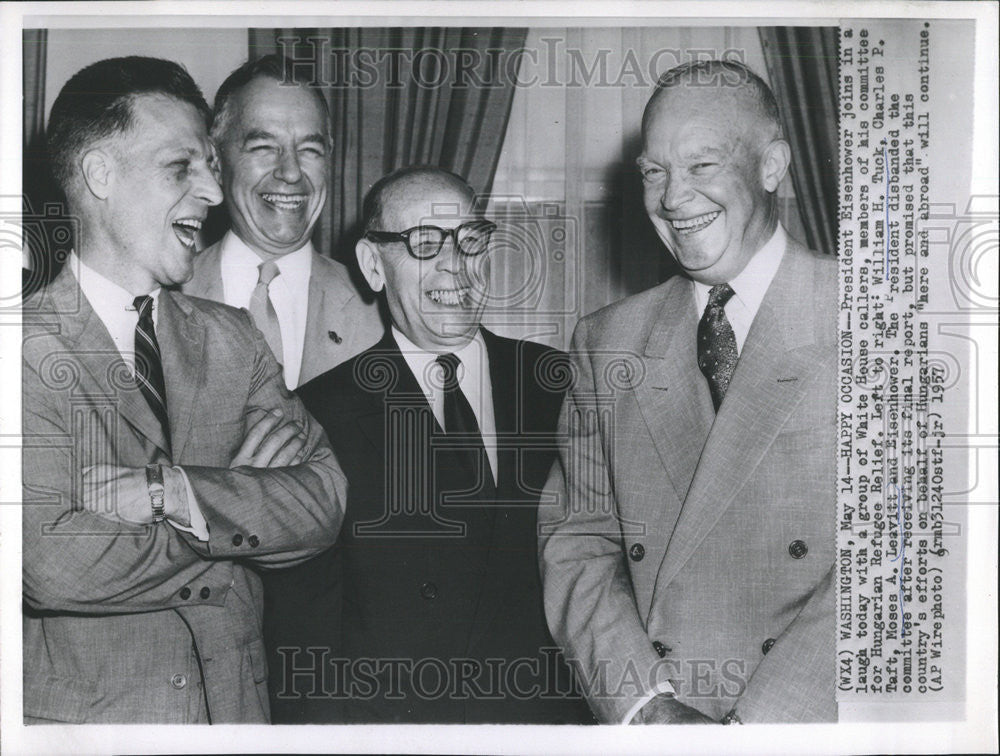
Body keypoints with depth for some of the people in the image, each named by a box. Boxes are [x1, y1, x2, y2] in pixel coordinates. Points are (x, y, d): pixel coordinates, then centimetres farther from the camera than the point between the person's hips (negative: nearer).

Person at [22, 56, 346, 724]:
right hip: (83, 710, -4)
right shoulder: (32, 345, -12)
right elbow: (55, 567, -22)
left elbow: (324, 504, -8)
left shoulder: (231, 339, 2)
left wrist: (168, 491, -22)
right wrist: (242, 497, -13)